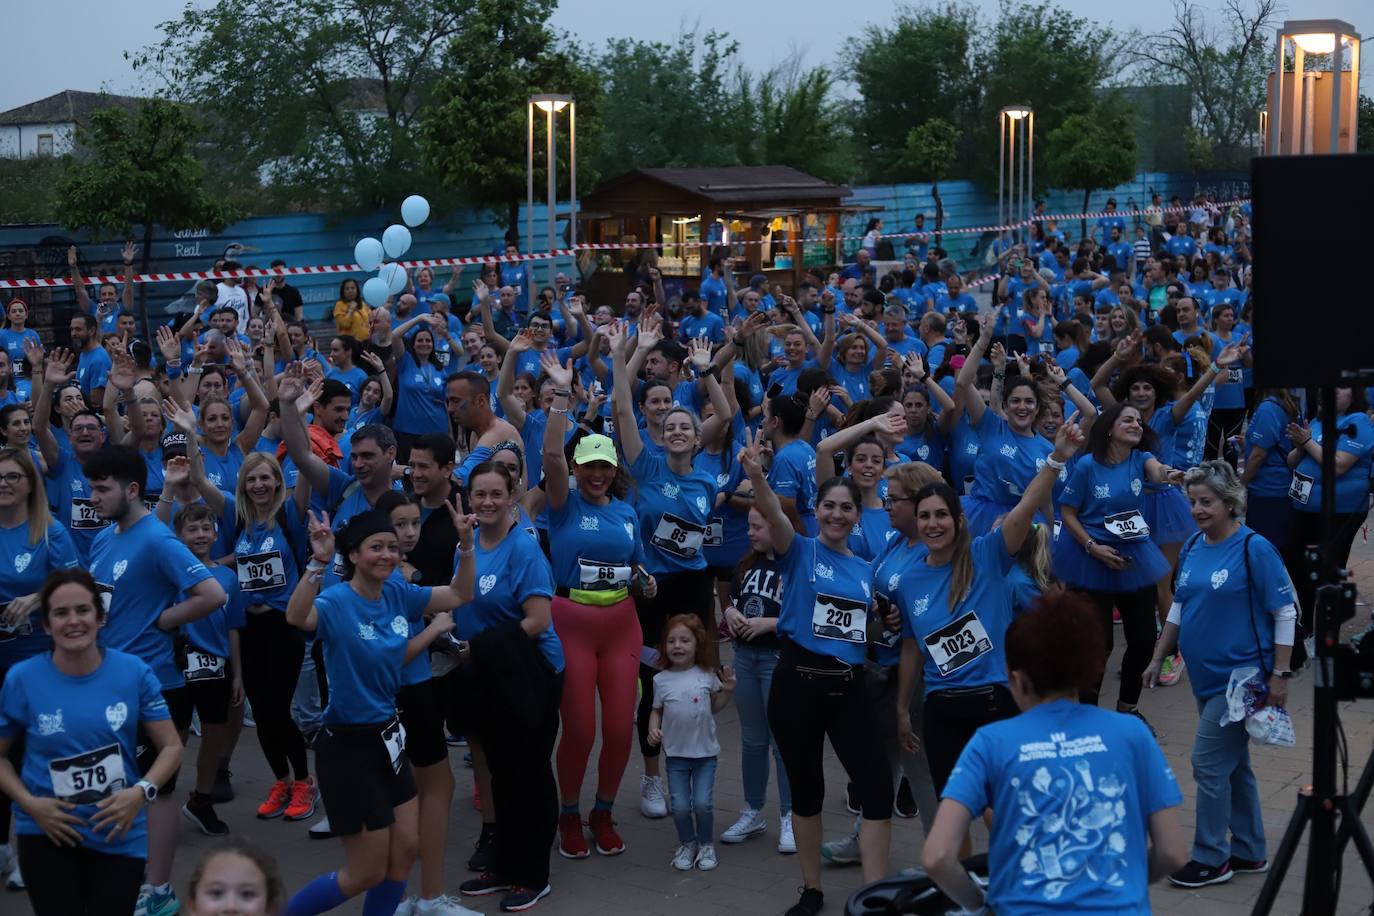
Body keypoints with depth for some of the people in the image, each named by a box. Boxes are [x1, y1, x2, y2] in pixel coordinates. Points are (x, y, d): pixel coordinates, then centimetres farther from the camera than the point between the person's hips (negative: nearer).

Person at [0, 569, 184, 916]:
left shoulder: (134, 672, -8)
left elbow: (171, 747, -2)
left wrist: (141, 791, -18)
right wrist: (29, 803, -13)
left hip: (120, 834, 1)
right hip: (48, 833, -1)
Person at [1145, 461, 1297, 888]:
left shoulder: (1254, 549, -14)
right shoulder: (1192, 547, 6)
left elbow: (1285, 614, -12)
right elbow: (1179, 607, 16)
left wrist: (1279, 675, -15)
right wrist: (1158, 658, 15)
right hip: (1206, 677, 7)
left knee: (1209, 763, -6)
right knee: (1233, 764, 15)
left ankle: (1210, 859, 7)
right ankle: (1249, 853, 27)